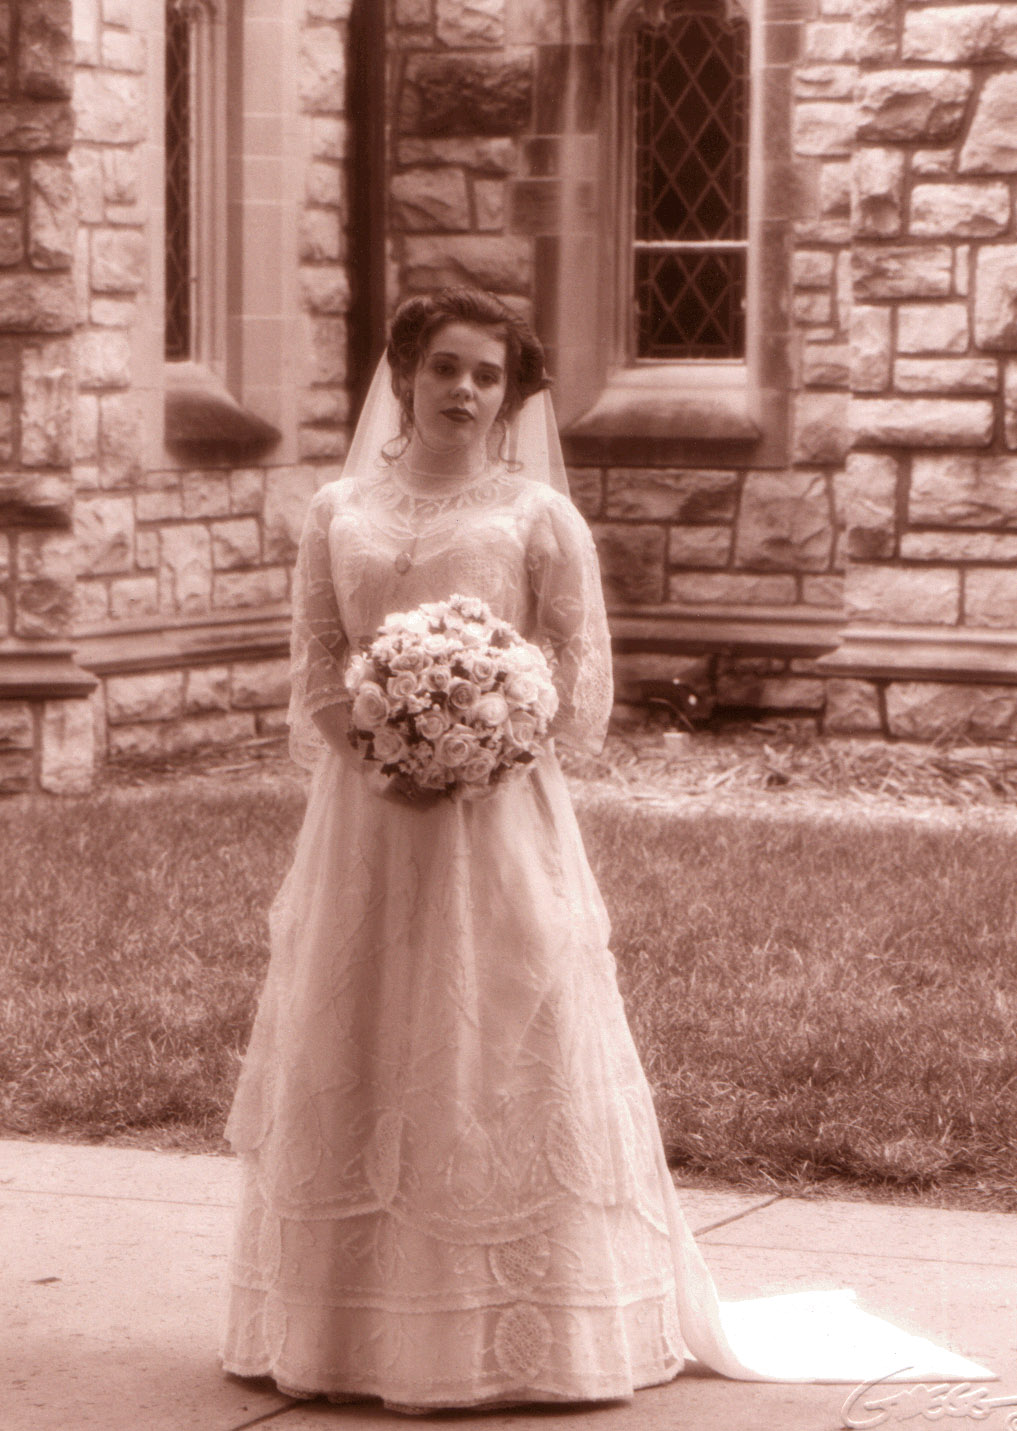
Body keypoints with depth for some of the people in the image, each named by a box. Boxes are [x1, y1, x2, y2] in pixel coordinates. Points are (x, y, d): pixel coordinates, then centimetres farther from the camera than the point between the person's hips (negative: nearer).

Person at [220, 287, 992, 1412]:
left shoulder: (537, 516, 1)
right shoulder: (339, 514, 8)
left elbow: (581, 688, 0)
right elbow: (313, 681, 8)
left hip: (498, 824, -2)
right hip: (365, 818, 3)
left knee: (506, 1056, -3)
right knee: (353, 1056, 5)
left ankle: (521, 1332, 5)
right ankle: (351, 1326, 14)